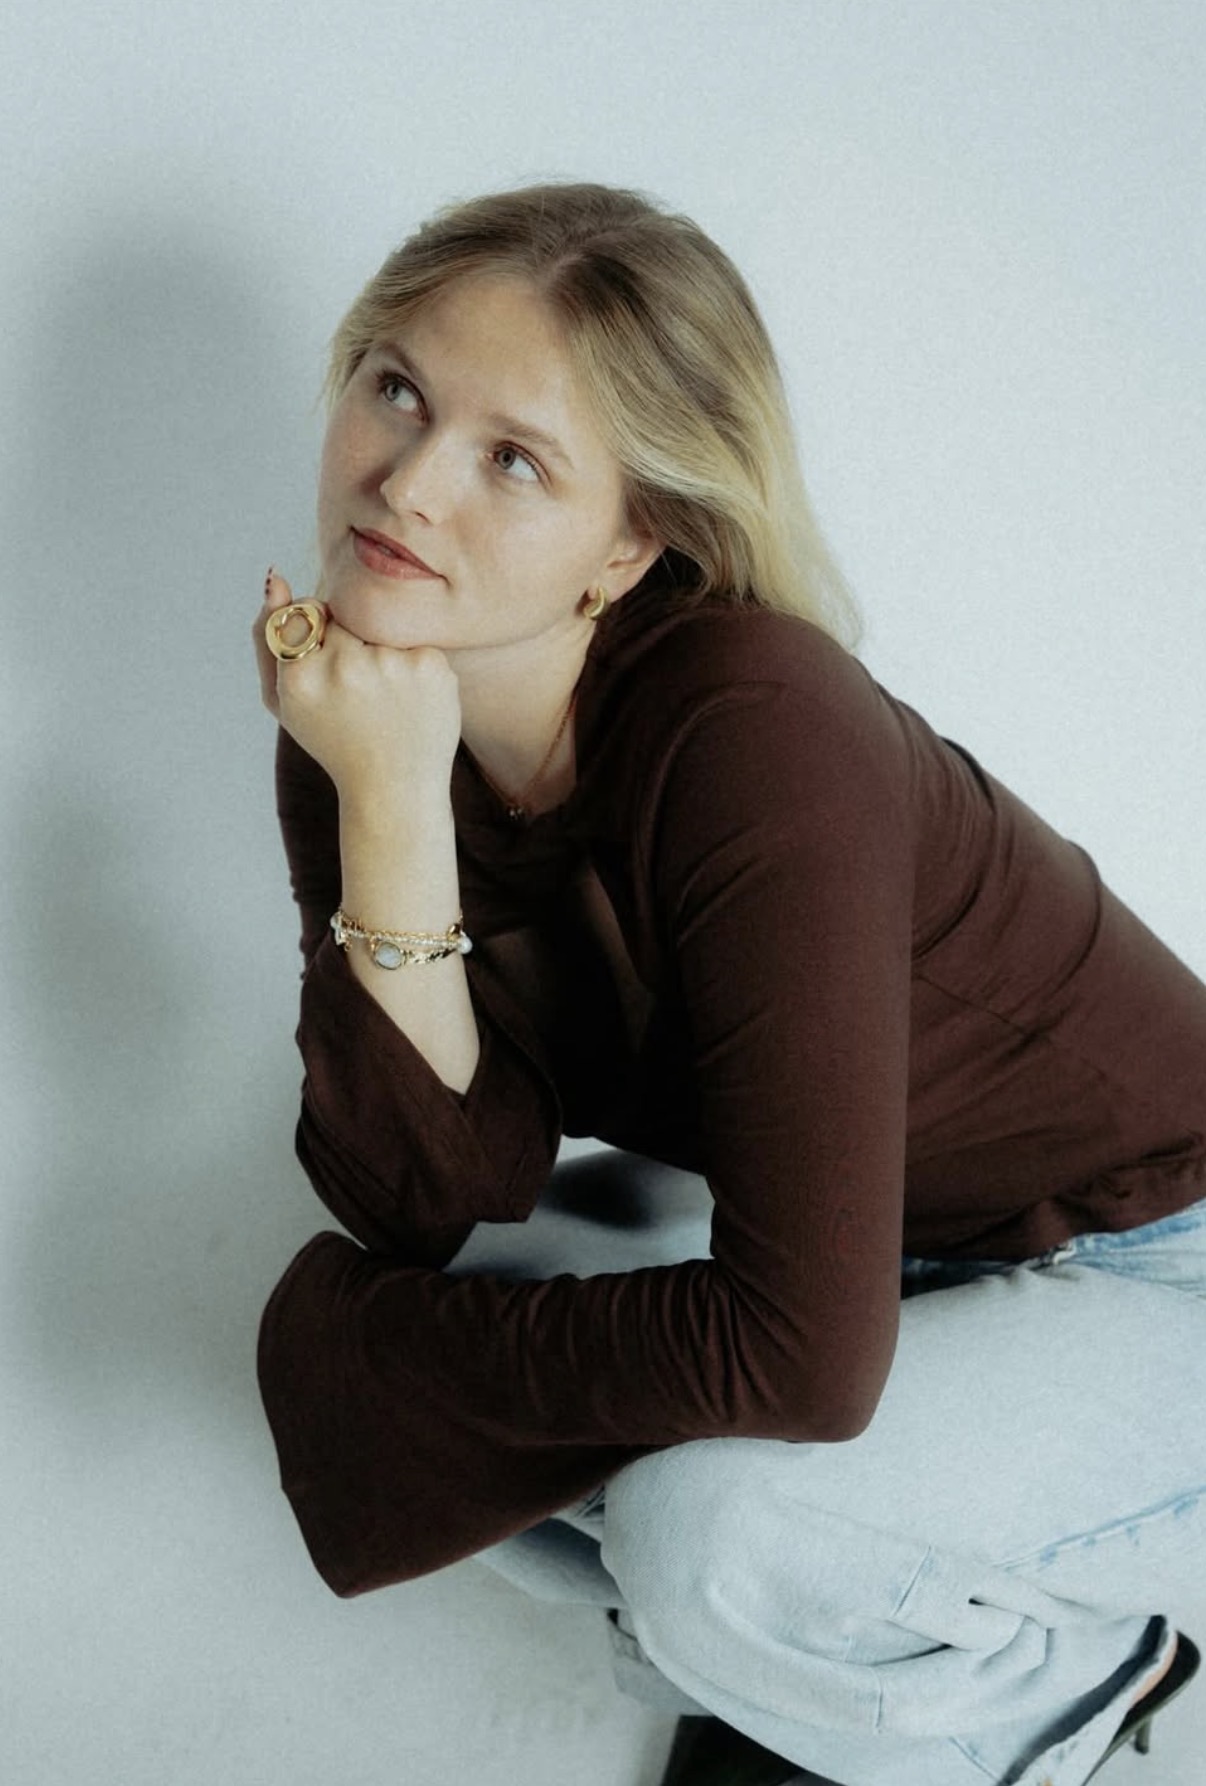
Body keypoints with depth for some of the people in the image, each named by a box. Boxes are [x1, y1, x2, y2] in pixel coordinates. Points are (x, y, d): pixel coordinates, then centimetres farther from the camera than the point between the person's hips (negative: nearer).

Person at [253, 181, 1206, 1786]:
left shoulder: (751, 731, -33)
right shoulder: (367, 721, -10)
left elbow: (798, 1354, -33)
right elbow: (429, 1204, -15)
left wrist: (384, 1351, -19)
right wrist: (388, 809, -28)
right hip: (904, 1260, 7)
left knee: (706, 1525, -30)